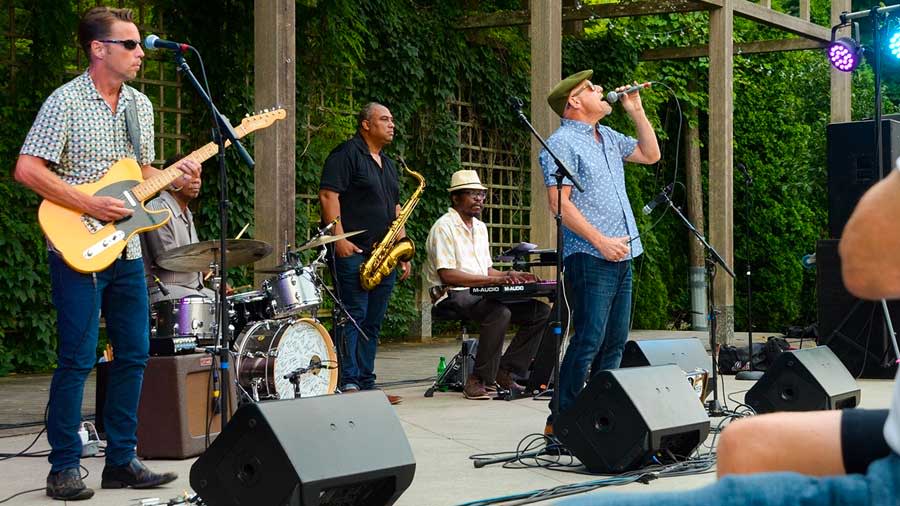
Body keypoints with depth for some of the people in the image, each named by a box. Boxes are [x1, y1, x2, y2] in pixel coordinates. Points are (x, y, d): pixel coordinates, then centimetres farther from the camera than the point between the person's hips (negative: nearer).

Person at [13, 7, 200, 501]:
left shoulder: (140, 105, 12)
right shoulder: (66, 101, -11)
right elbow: (27, 168, -16)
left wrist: (175, 175, -1)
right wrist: (90, 205, -20)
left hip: (126, 251, 7)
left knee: (132, 356, 8)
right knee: (77, 361, -4)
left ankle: (121, 460, 18)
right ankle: (65, 467, 6)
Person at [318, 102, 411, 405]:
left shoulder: (388, 164, 22)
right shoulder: (346, 155, -4)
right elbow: (328, 195, -13)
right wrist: (339, 239, -20)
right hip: (353, 252, -8)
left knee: (373, 322, 8)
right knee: (353, 317, -11)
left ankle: (366, 385, 11)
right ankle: (349, 384, -11)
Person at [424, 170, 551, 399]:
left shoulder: (480, 227, 20)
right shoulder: (444, 227, -8)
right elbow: (447, 275, -19)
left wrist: (510, 276, 1)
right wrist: (493, 280, -24)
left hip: (482, 294, 9)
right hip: (454, 296, -9)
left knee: (541, 312, -6)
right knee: (500, 313, -37)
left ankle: (504, 372, -6)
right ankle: (478, 380, -26)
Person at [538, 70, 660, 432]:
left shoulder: (608, 138, 18)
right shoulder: (562, 143, -8)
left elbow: (650, 155, 28)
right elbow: (560, 202, -16)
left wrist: (637, 111, 17)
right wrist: (601, 241, -19)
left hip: (622, 256, 9)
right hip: (589, 257, -9)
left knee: (615, 341, 9)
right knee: (588, 340, -11)